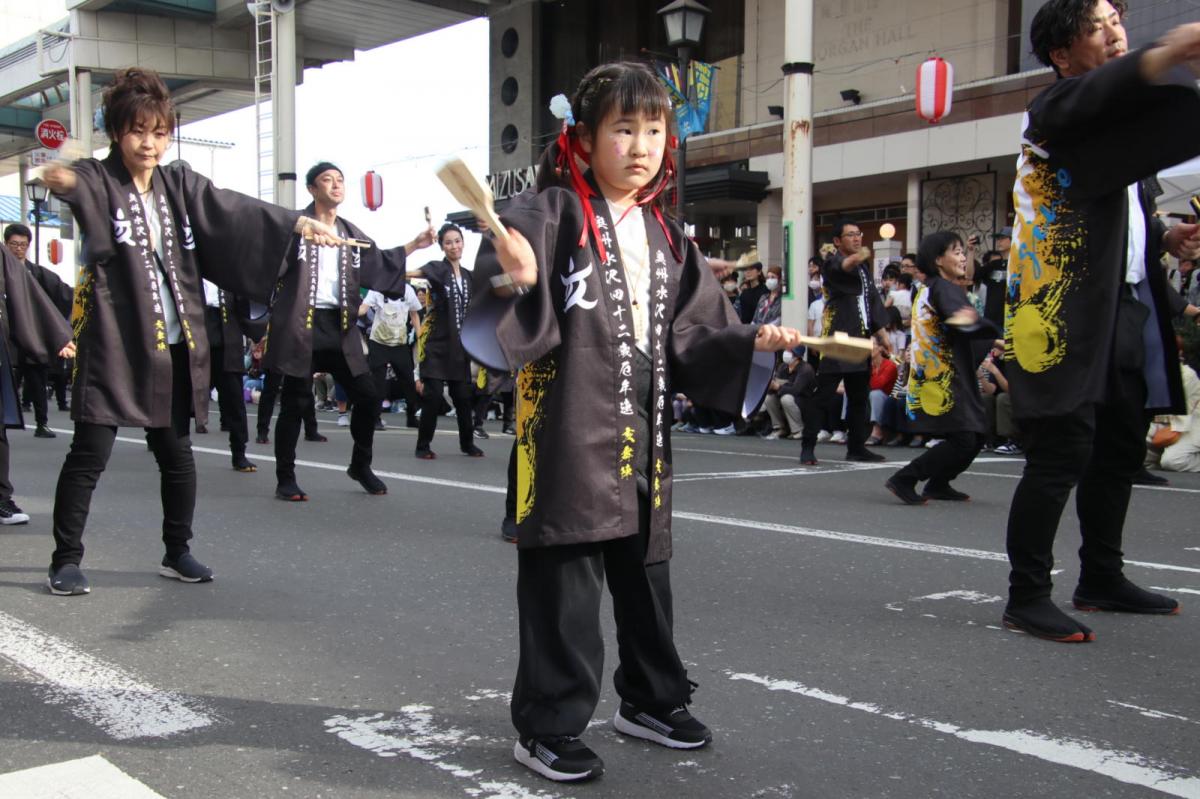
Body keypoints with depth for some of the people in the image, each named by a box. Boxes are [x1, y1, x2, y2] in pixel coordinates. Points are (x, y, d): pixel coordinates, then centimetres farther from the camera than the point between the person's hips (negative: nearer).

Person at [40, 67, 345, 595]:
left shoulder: (180, 184, 9)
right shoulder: (99, 181, -5)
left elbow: (236, 210, 0)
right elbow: (76, 185, -28)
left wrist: (298, 222, -13)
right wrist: (61, 180, -52)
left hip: (172, 346, 5)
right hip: (112, 343, -5)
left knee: (177, 453, 11)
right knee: (90, 453, -3)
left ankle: (177, 552, 25)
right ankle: (65, 560, 10)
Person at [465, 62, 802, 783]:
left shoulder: (666, 238, 14)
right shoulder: (549, 215, -6)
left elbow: (692, 338, 13)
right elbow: (506, 324, -15)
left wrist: (752, 344, -2)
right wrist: (516, 287, -35)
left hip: (644, 433, 7)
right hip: (568, 431, -6)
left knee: (646, 574, 18)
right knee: (562, 581, -3)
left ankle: (653, 700, 35)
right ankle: (548, 727, 11)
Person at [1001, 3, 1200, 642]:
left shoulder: (1127, 117, 22)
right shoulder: (1056, 110, -6)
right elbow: (1102, 90, -31)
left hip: (1125, 303, 9)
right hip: (1062, 311, -9)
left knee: (1121, 447, 13)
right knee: (1062, 454, -11)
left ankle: (1101, 579, 26)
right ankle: (1027, 599, -4)